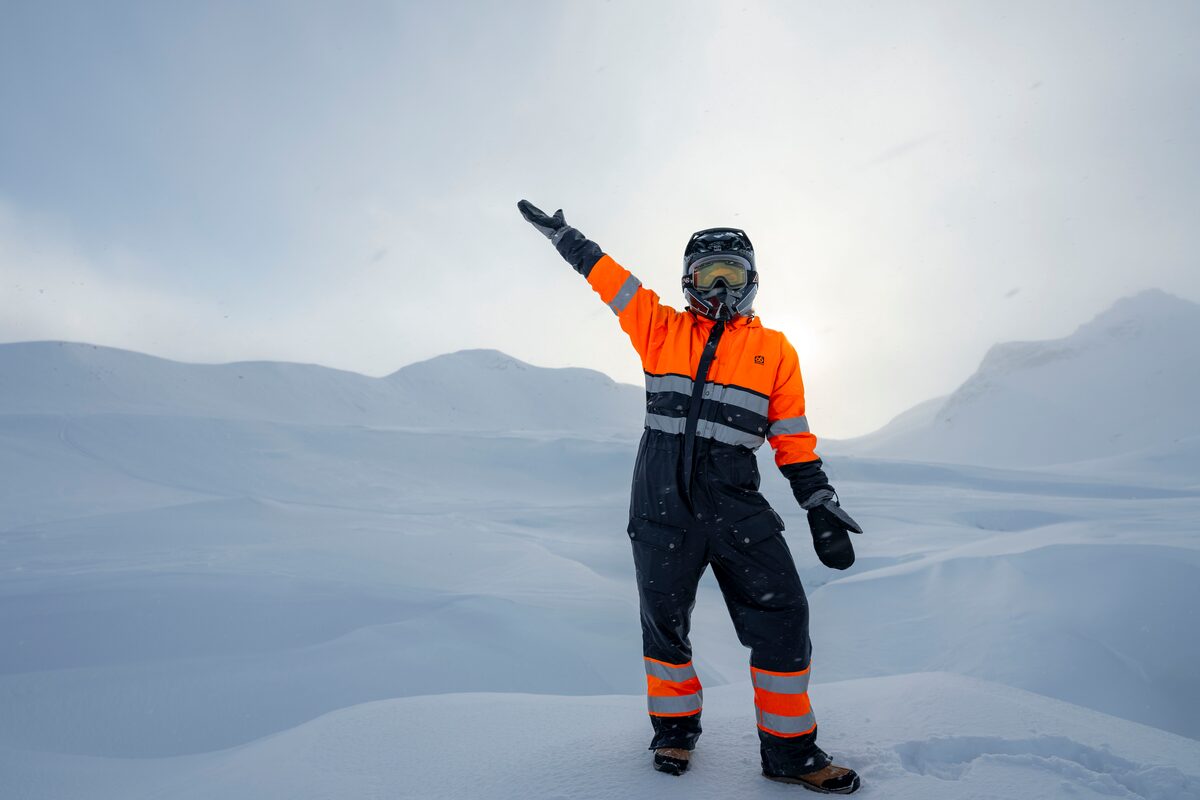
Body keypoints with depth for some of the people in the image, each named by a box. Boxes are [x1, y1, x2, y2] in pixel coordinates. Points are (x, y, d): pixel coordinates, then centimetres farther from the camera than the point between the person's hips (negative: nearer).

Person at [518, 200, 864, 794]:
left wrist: (821, 506, 6)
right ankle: (675, 728, 34)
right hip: (661, 506, 0)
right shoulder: (661, 329, 9)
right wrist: (560, 232, 14)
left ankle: (789, 750, 14)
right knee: (664, 618, 9)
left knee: (782, 616, -6)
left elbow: (793, 438, 10)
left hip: (735, 505, 0)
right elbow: (606, 275, 11)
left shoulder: (774, 350, 9)